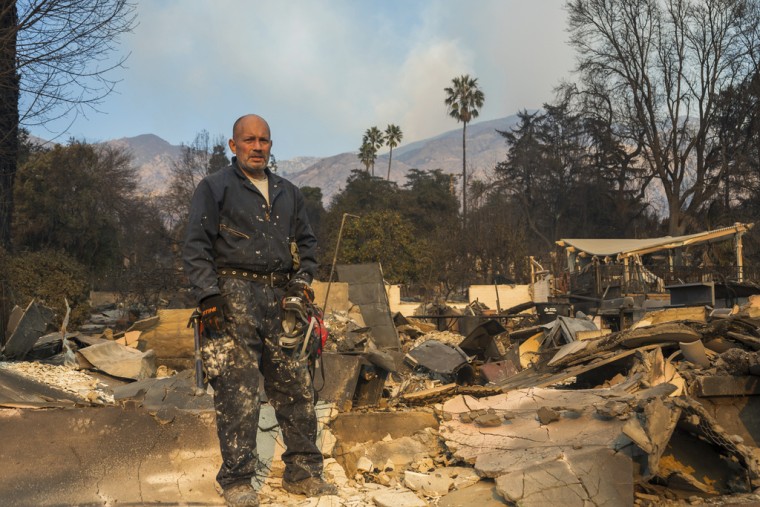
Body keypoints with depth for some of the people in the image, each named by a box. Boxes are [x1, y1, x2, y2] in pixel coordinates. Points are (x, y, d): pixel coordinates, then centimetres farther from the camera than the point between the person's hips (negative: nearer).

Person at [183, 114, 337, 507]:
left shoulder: (288, 193, 20)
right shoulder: (214, 188, 4)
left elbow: (306, 241, 26)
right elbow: (196, 246, -3)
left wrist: (302, 277, 8)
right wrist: (208, 295, -13)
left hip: (280, 299, 5)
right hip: (234, 296, -5)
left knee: (297, 386, 5)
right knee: (237, 390, -6)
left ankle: (302, 473, 17)